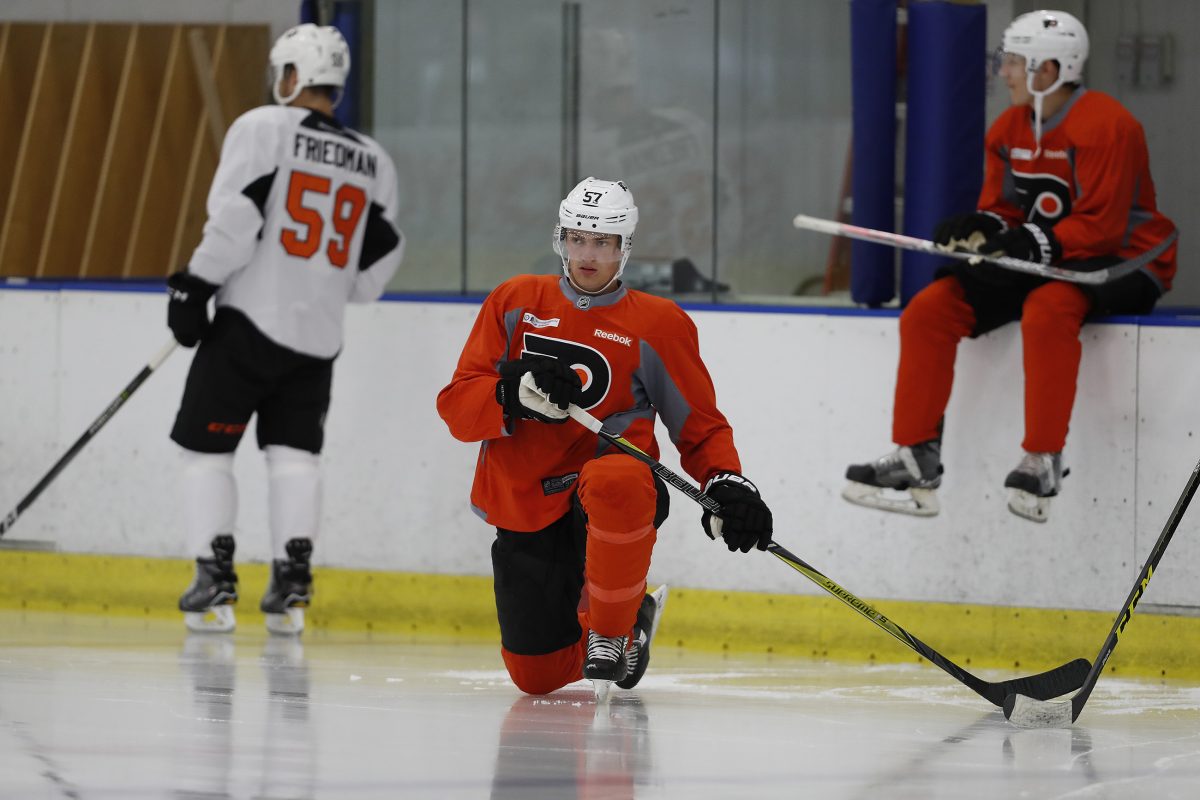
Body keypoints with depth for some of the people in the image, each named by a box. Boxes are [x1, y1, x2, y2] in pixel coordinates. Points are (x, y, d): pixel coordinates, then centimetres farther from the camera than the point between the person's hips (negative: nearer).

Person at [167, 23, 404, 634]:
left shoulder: (264, 128, -5)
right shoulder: (373, 162, 11)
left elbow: (236, 216, -14)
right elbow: (378, 257, 14)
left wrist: (195, 285, -7)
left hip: (251, 319, -5)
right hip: (320, 334, 5)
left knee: (206, 446, 4)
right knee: (294, 452, 9)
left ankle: (214, 582, -3)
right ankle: (292, 581, -3)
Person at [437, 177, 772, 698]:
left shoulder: (659, 325, 0)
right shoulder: (515, 303, 6)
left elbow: (701, 427, 5)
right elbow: (457, 406, 0)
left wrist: (726, 485, -16)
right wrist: (515, 394, -21)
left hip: (607, 498, -3)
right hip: (525, 508, 3)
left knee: (617, 481, -42)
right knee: (536, 674, 4)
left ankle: (609, 634, -20)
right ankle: (631, 617, 37)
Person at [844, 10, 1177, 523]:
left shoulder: (1106, 125, -18)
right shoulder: (1009, 130, 8)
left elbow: (1102, 225, -22)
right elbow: (1001, 211, 10)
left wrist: (1033, 245, -30)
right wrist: (979, 229, -13)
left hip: (1117, 265, -8)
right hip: (1035, 266, 8)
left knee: (1046, 309, -40)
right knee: (928, 309, -8)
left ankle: (1043, 462, -32)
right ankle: (915, 460, -7)